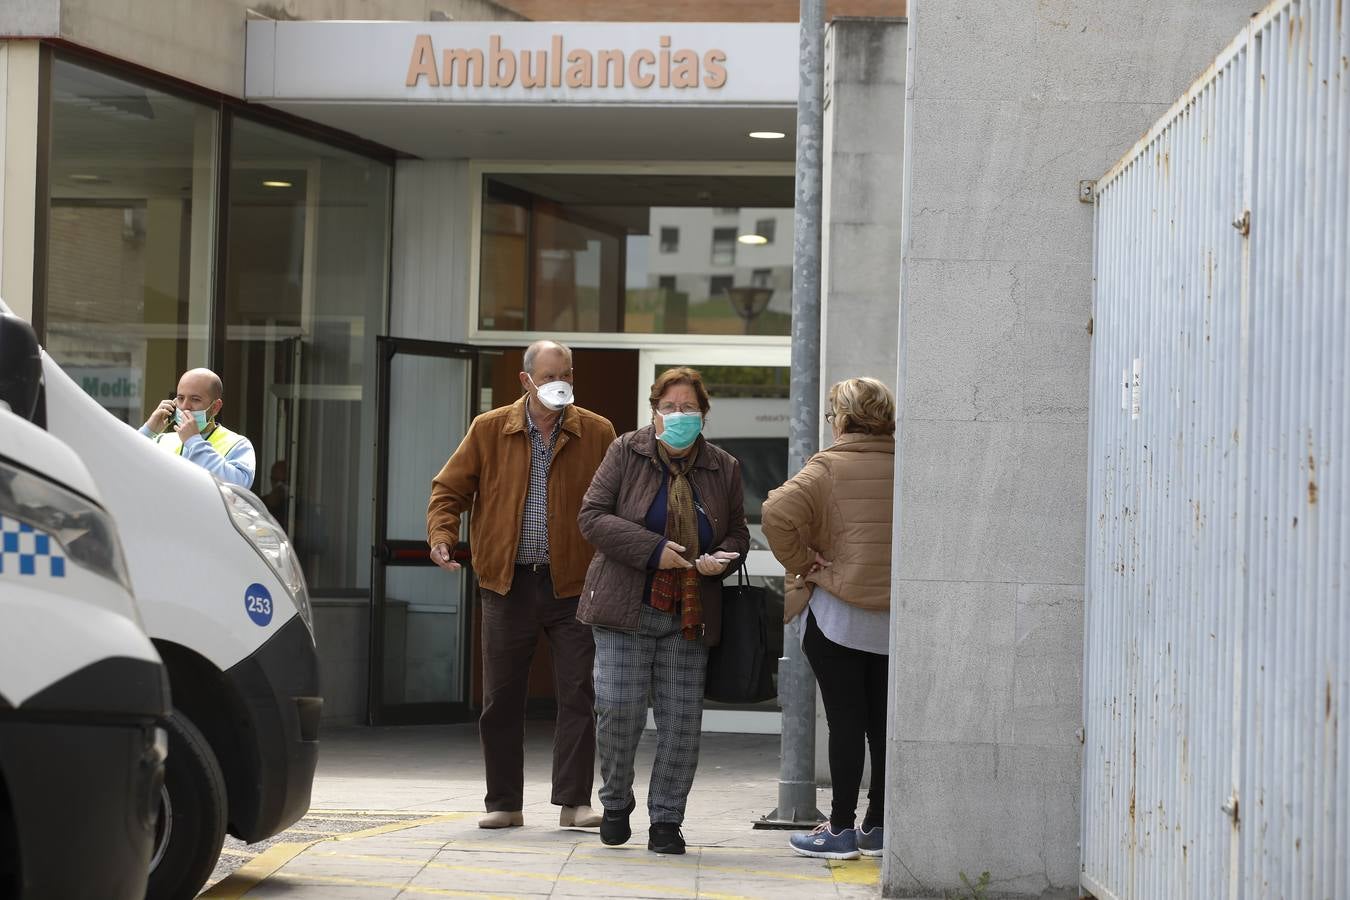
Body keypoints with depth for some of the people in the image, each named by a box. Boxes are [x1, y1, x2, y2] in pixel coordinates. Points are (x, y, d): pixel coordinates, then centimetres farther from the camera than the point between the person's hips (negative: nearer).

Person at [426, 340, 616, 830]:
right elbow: (449, 490, 8)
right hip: (507, 584, 1)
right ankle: (504, 803, 15)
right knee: (501, 699, 6)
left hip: (572, 585, -1)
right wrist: (441, 537, -10)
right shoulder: (489, 430, 4)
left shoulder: (597, 433, 2)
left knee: (578, 695, -4)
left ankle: (574, 801, 0)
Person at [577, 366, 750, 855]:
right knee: (619, 710, -4)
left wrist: (720, 559, -8)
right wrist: (652, 550, -15)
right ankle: (616, 804, 19)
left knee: (682, 720, 0)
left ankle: (666, 819, 12)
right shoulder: (626, 452, 1)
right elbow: (592, 516, -5)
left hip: (689, 616, 2)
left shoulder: (723, 468, 8)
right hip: (625, 611, -2)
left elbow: (738, 533, 16)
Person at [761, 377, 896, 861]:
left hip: (839, 613, -4)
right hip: (896, 618, 4)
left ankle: (841, 829, 2)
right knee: (884, 723, 10)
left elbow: (777, 513, -21)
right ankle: (877, 826, 16)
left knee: (845, 721, -1)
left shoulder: (829, 466, -9)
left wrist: (803, 564, -9)